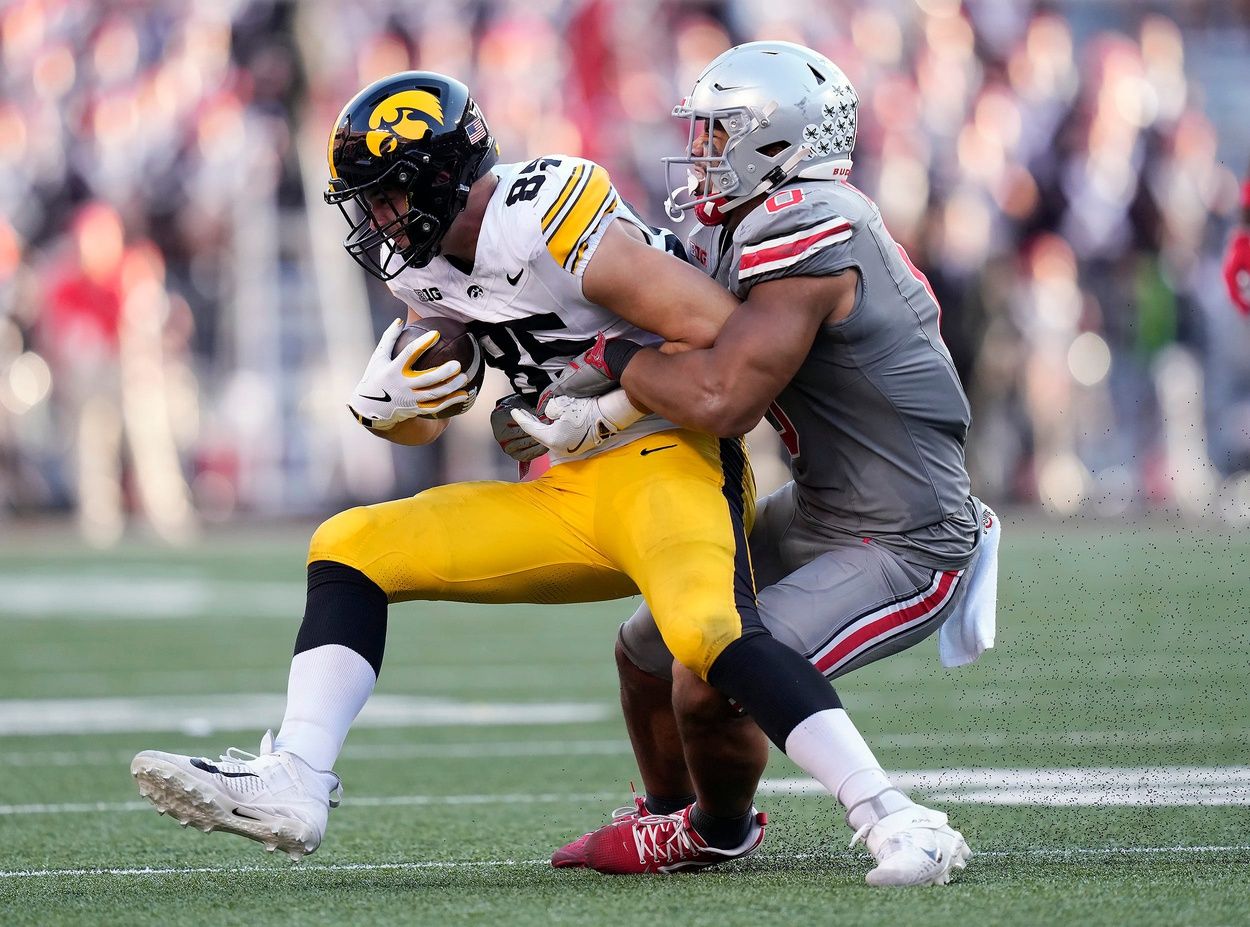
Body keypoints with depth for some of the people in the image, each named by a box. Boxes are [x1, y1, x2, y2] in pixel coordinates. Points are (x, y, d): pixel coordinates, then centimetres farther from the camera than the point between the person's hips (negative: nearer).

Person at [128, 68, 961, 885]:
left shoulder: (549, 224, -20)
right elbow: (423, 427, 21)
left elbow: (726, 336, -22)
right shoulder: (425, 266, 8)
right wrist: (384, 402, -2)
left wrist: (601, 410, -16)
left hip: (669, 461, -9)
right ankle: (295, 784, -8)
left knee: (710, 631, -37)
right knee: (351, 548, 2)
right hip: (572, 497, 9)